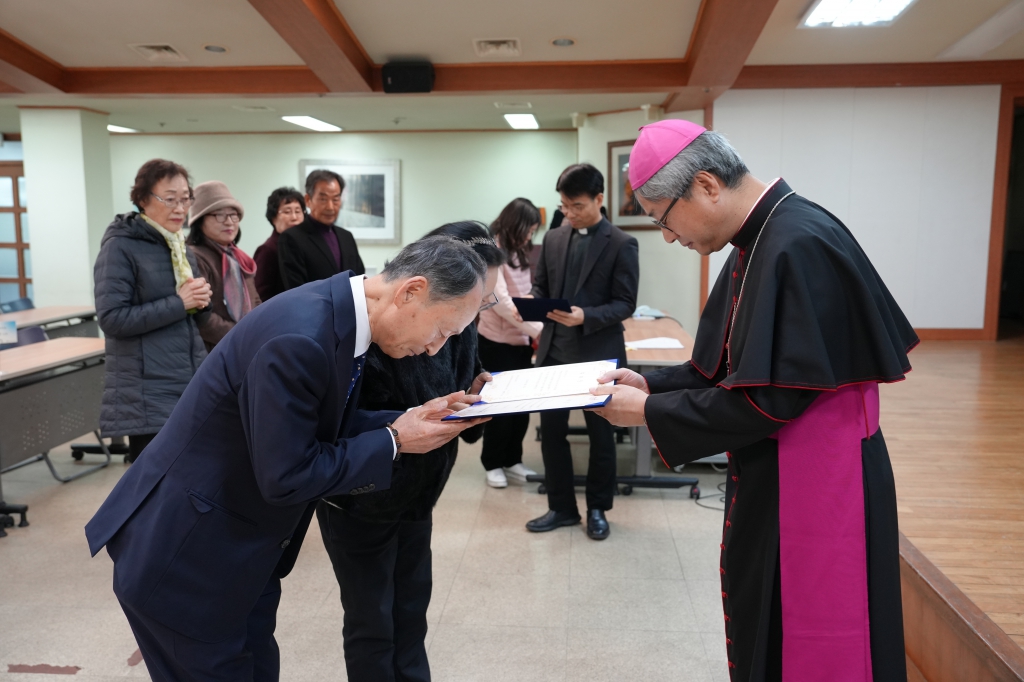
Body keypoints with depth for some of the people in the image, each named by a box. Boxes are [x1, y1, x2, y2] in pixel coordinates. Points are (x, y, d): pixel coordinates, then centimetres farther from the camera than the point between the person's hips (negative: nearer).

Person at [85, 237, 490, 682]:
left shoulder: (339, 314, -2)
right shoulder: (299, 337, -31)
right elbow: (286, 476, -26)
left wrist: (410, 419, -6)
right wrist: (394, 441, -17)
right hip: (184, 557, -8)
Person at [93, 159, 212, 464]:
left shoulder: (179, 246, 14)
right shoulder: (120, 247, -8)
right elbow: (112, 318, -16)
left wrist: (201, 300, -4)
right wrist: (178, 302, -19)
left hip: (191, 383, 7)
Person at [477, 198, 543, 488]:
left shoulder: (518, 252, 10)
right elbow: (501, 302, -23)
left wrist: (534, 332, -1)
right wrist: (539, 330, -26)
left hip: (520, 340, 7)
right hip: (497, 342, -7)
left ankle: (512, 460, 23)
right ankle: (492, 464, 19)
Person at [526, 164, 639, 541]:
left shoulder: (622, 244, -6)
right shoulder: (553, 239, 8)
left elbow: (625, 304, -9)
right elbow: (541, 287, 13)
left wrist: (586, 317, -25)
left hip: (599, 354, -4)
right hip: (554, 350, 5)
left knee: (601, 434, 10)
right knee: (551, 430, 8)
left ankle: (597, 509, 27)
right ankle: (562, 507, 24)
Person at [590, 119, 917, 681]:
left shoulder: (800, 247, -23)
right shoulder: (757, 243, 6)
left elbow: (770, 397, -24)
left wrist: (649, 412, -16)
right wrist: (651, 385, 2)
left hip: (815, 488, -9)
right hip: (771, 476, 9)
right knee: (761, 629, 21)